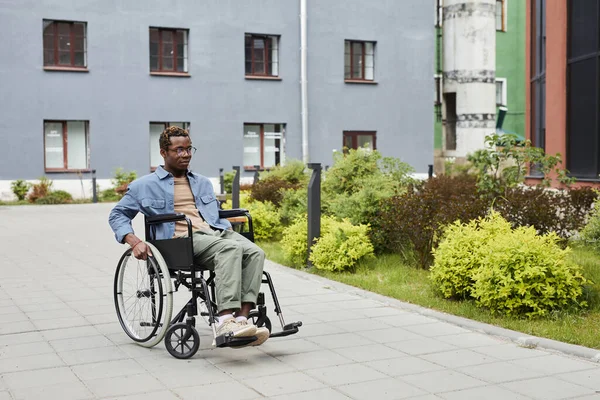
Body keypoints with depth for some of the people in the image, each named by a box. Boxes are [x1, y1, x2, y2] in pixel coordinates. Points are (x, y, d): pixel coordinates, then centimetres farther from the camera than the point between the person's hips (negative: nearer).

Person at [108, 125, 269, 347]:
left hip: (217, 231, 6)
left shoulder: (203, 183, 29)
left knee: (255, 252, -27)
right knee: (231, 249, -36)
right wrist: (134, 241, -3)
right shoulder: (145, 185, 15)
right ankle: (225, 322, -45)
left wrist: (231, 232, 15)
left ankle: (241, 319, -37)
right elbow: (117, 214, 17)